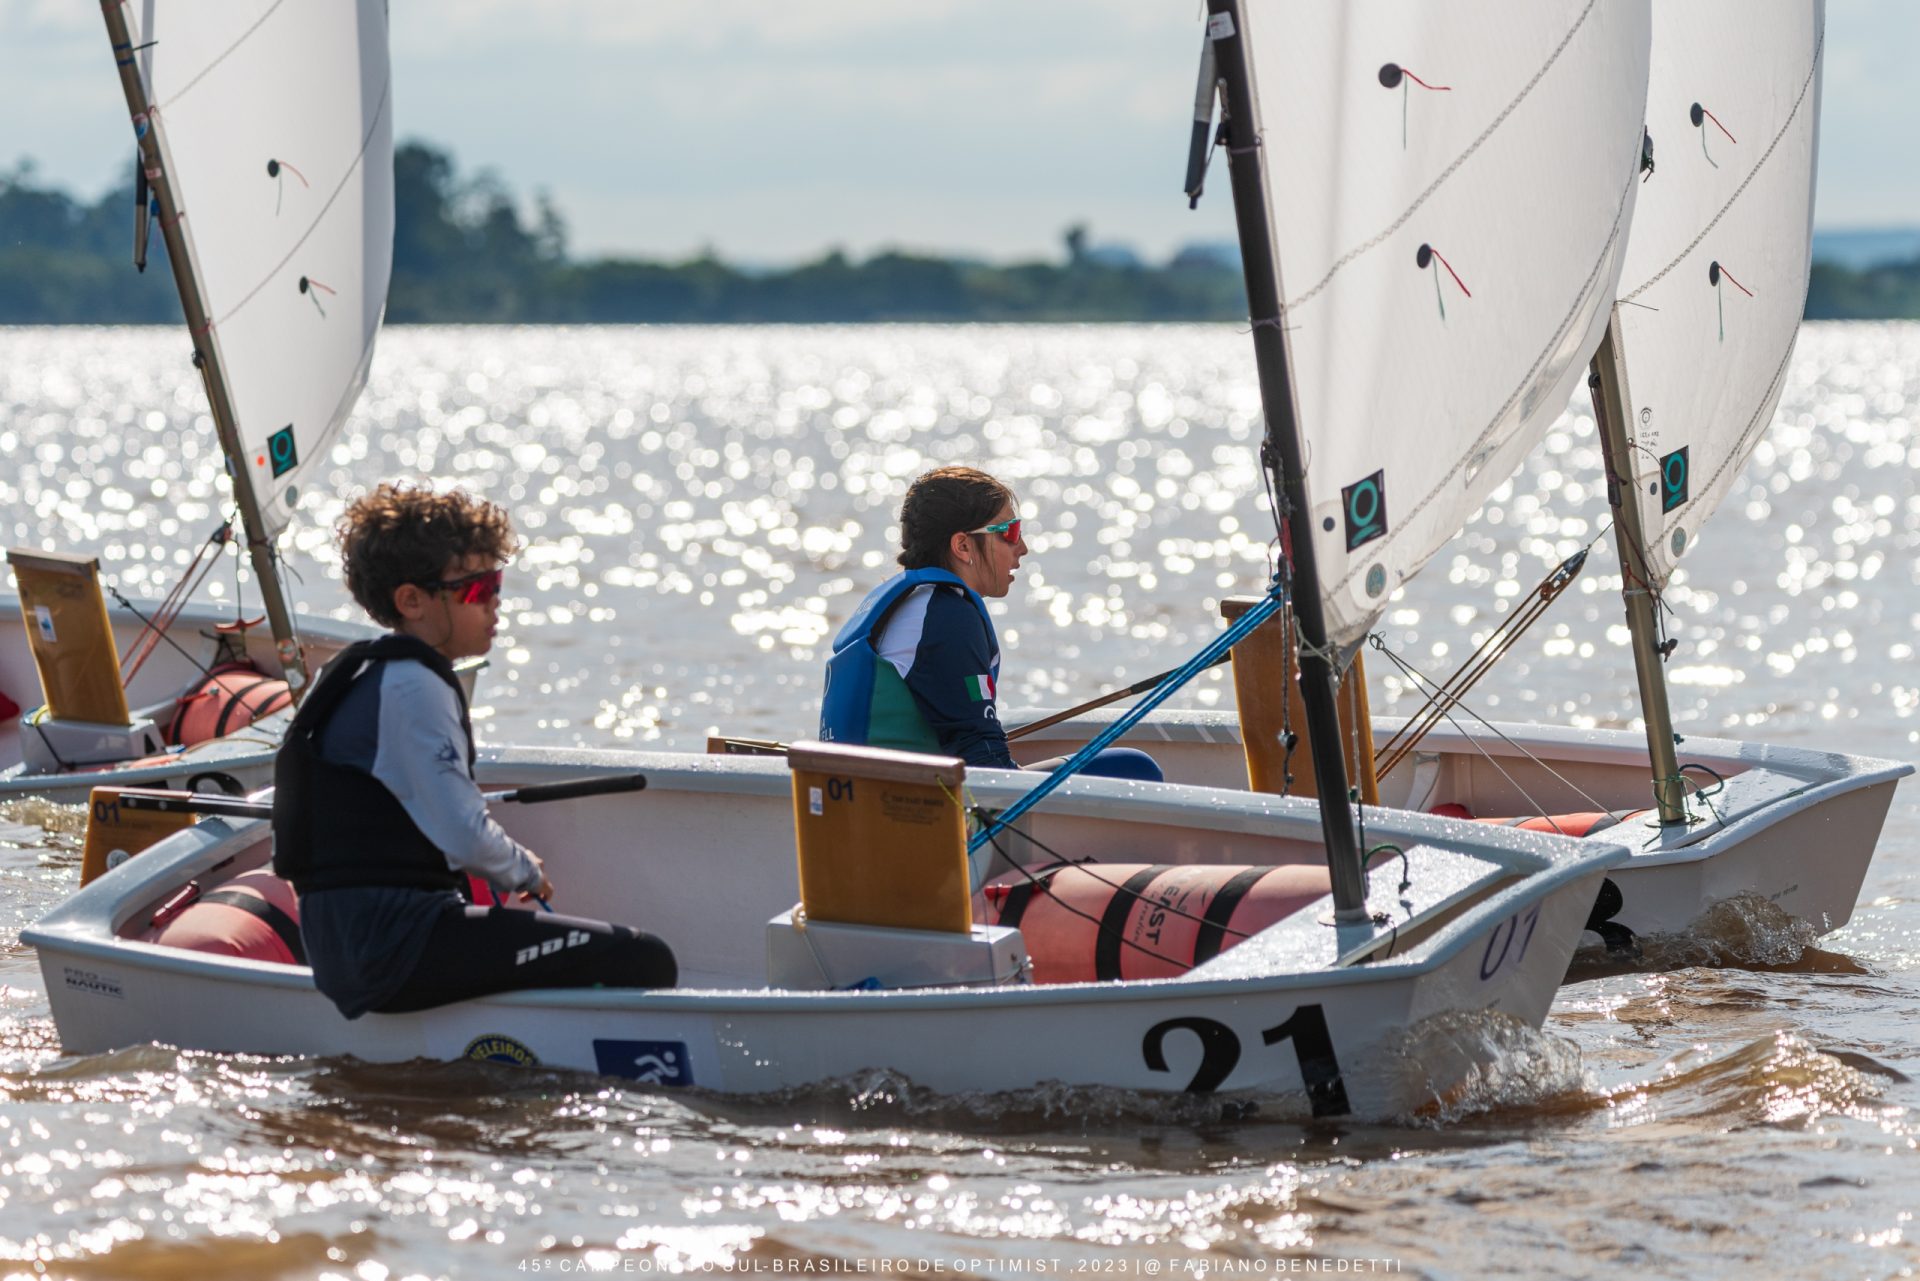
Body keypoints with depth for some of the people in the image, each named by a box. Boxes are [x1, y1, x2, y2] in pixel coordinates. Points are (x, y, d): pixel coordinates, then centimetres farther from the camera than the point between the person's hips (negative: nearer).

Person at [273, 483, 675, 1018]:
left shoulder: (372, 677, 19)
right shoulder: (413, 687, -13)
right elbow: (465, 838, -20)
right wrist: (525, 871, 0)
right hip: (394, 946, -11)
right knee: (644, 963, -18)